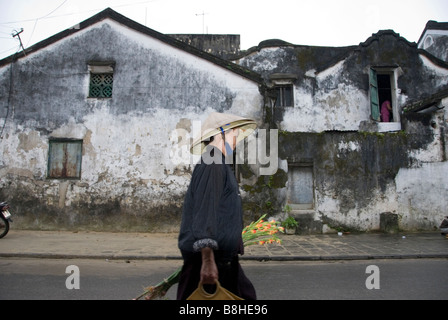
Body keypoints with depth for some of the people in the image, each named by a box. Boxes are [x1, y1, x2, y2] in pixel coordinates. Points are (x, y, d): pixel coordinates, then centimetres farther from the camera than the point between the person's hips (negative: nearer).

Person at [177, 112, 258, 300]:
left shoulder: (220, 165, 18)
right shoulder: (213, 165, -14)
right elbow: (205, 211, -24)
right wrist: (207, 260, -29)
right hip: (209, 258, -10)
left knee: (246, 296, 13)